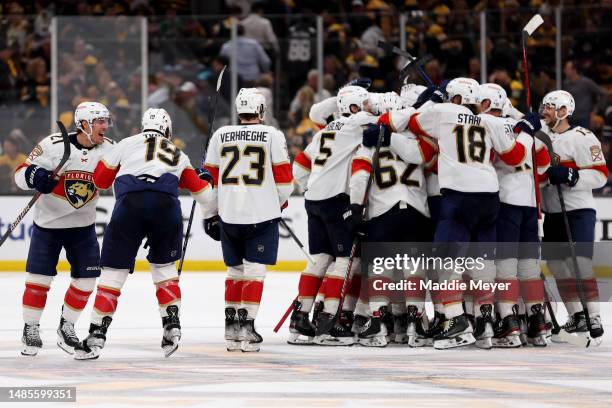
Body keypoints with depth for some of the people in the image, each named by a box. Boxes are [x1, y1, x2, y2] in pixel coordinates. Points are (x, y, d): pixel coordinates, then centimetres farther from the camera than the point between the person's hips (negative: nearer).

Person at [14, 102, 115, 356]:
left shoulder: (108, 149, -6)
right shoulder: (54, 145, -18)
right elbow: (21, 174, -14)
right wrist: (35, 177, -35)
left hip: (83, 226, 4)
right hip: (48, 223, -4)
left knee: (86, 279, 1)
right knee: (39, 277, -5)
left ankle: (66, 328, 20)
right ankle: (30, 330, 11)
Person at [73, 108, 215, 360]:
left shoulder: (128, 144, 24)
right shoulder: (178, 155, 30)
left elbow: (100, 179, 28)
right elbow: (204, 195, 31)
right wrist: (205, 179, 54)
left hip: (130, 205, -2)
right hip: (166, 206, 2)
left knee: (114, 271, 6)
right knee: (164, 266, 25)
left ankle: (97, 336, -1)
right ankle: (172, 327, 15)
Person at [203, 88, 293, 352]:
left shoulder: (220, 135, 6)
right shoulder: (272, 135, -3)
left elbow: (211, 177, 9)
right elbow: (284, 177, -3)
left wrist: (211, 214, 19)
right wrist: (281, 201, 17)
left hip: (229, 215, 3)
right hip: (262, 215, -3)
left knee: (235, 270, 16)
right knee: (254, 271, 0)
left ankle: (231, 325, 17)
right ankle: (246, 324, -9)